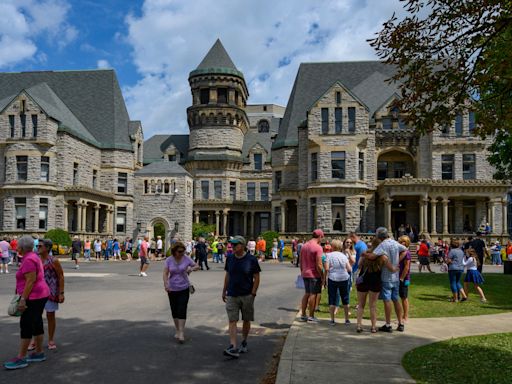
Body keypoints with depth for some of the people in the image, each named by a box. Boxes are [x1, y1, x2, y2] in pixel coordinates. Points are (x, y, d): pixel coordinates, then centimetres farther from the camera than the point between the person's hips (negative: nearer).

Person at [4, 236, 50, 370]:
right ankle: (39, 352, 20)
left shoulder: (28, 260, -17)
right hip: (40, 294, 10)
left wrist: (23, 299, -22)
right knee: (36, 324, 13)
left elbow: (31, 281, -23)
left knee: (25, 325, -5)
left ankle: (21, 358, 0)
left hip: (34, 297, -10)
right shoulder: (33, 257, 14)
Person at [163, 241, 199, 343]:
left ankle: (181, 333, -5)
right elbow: (165, 273, -8)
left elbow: (197, 266, 4)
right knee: (174, 311, 10)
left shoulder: (186, 258, -6)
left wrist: (191, 269, -18)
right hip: (172, 289, 2)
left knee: (182, 311, -9)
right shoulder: (169, 260, -5)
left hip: (184, 288, -1)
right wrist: (166, 284, -25)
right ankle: (177, 331, 27)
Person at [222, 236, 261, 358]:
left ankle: (244, 343, 30)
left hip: (247, 295, -2)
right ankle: (233, 348, -10)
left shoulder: (251, 259, -7)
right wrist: (224, 291, 13)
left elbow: (256, 278, -4)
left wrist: (253, 293, -9)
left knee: (246, 320, 11)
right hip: (232, 295, 2)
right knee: (232, 321, -7)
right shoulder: (229, 259, 4)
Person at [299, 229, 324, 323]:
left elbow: (301, 262, 13)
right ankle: (311, 317, 7)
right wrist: (322, 278, -10)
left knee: (307, 293, 16)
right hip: (314, 274, -7)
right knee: (313, 294, 1)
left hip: (305, 274, 7)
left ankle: (303, 315, 19)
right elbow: (319, 265, -18)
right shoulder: (318, 247, -14)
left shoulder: (304, 246, 9)